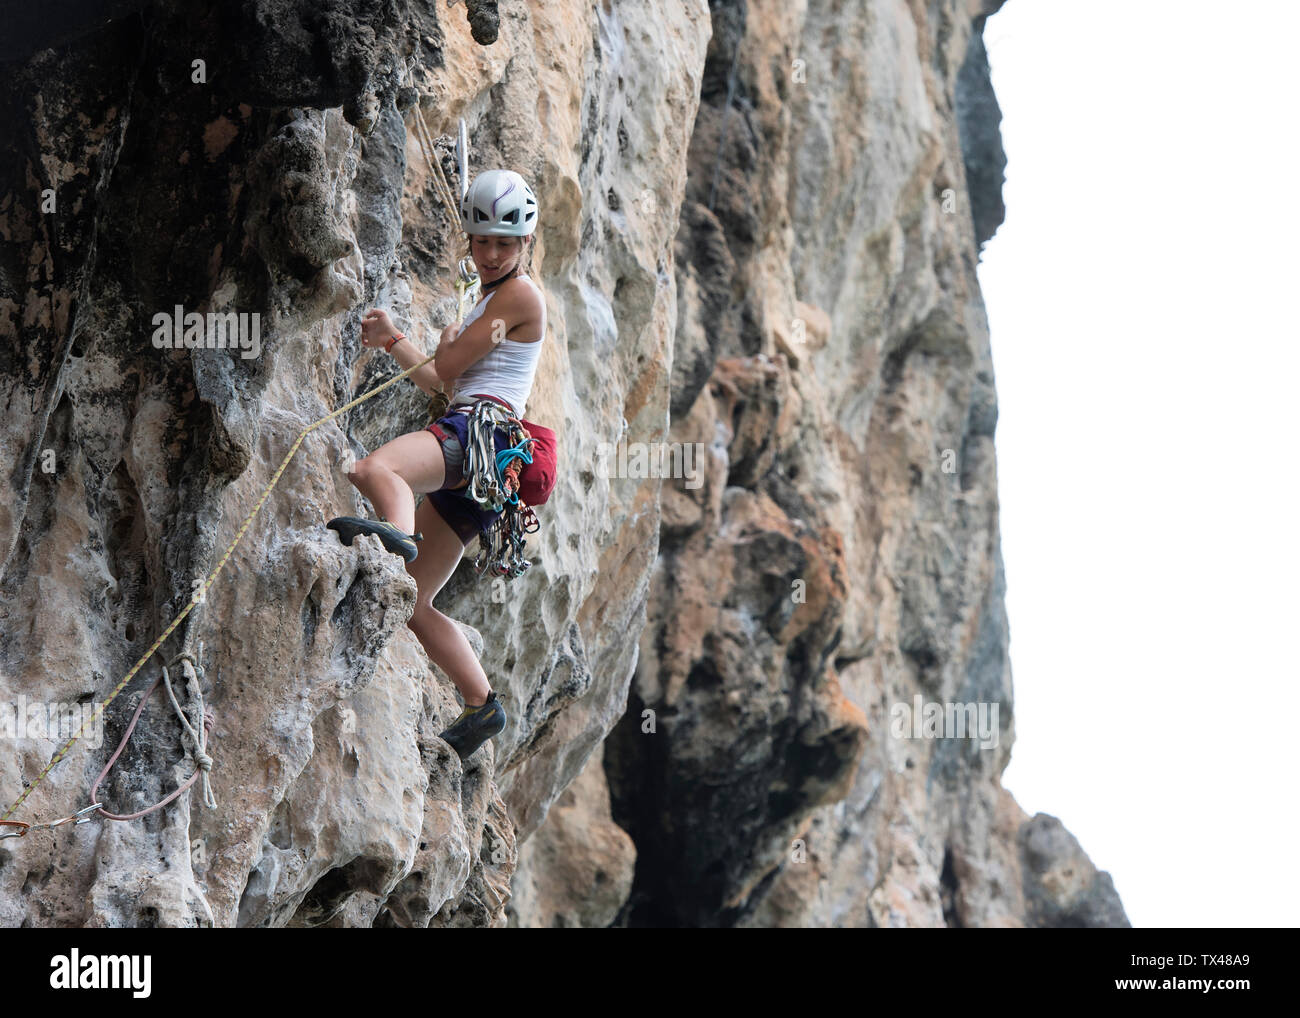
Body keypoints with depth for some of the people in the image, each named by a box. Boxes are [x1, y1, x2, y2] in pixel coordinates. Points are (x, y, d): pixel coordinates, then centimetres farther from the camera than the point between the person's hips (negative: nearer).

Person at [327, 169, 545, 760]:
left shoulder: (518, 295, 1)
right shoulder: (493, 302, 31)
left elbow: (447, 368, -2)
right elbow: (438, 381, 34)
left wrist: (451, 340, 19)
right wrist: (392, 341, 22)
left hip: (480, 429, -10)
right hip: (469, 464, 10)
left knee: (375, 470, -41)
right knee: (411, 604, 9)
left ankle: (397, 532, -74)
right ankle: (480, 705, 9)